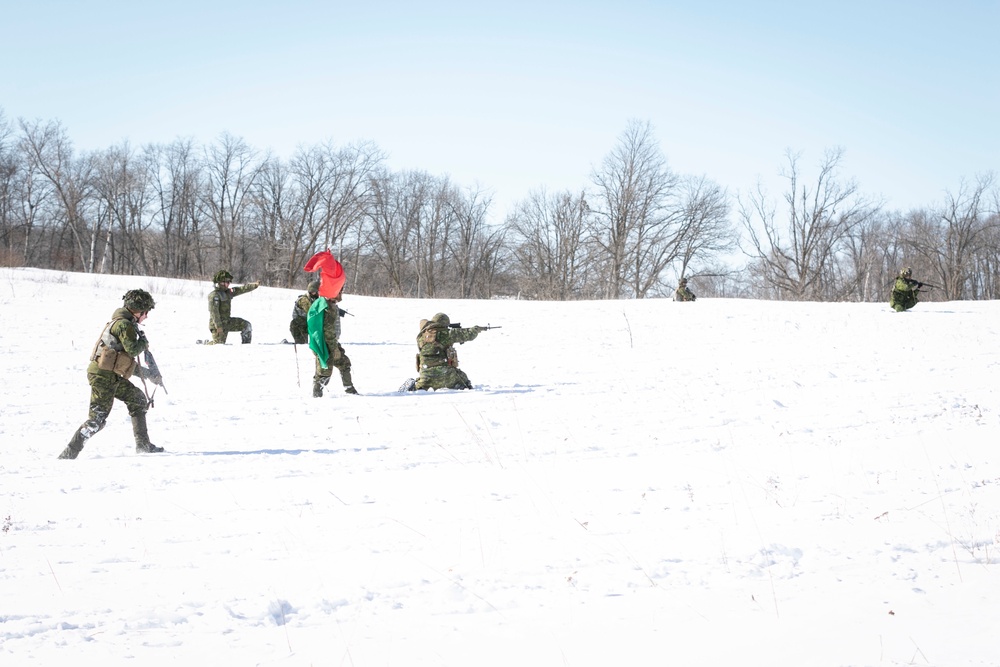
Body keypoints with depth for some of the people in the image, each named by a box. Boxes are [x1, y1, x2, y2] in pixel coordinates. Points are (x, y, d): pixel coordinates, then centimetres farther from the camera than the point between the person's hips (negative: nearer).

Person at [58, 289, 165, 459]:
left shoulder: (123, 324, 21)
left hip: (112, 376, 10)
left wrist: (149, 375, 26)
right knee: (97, 419, -10)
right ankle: (69, 454, -7)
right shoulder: (124, 324, -11)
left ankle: (143, 445, 19)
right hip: (103, 375, -10)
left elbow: (129, 361, 26)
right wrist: (144, 342, -1)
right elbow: (133, 350, -23)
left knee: (137, 399, 17)